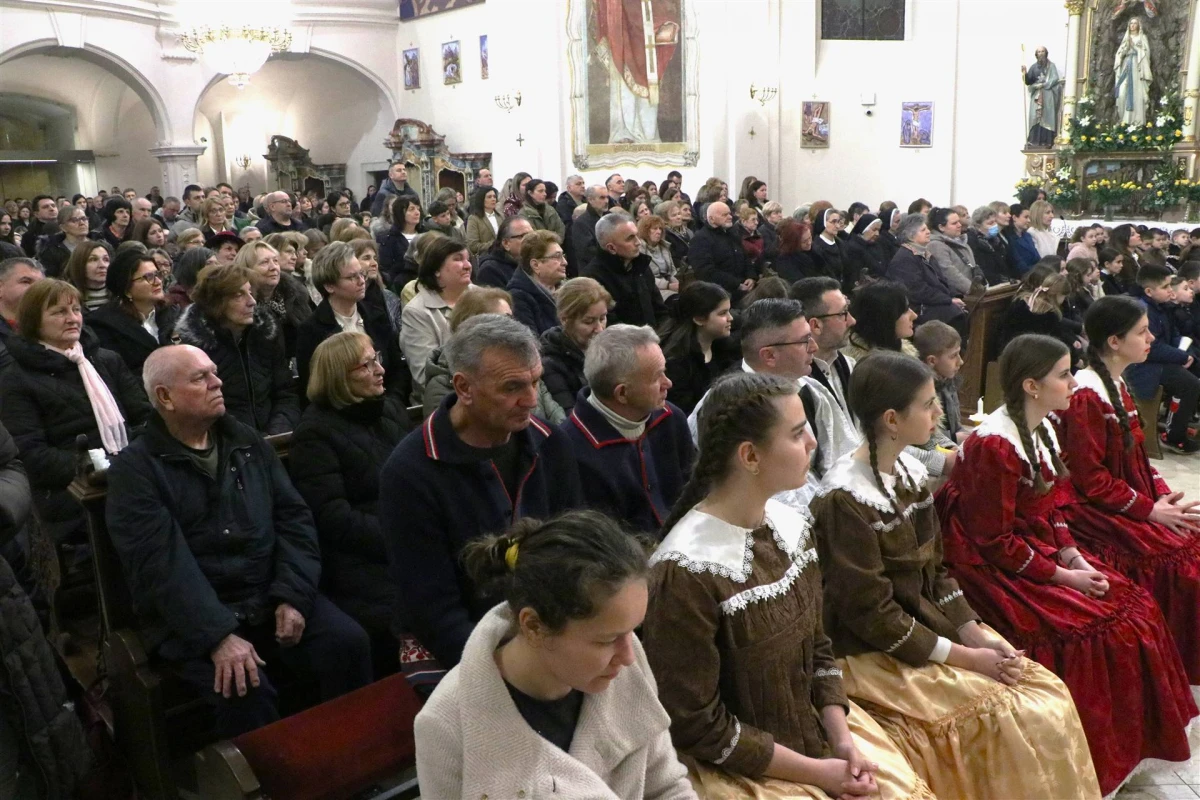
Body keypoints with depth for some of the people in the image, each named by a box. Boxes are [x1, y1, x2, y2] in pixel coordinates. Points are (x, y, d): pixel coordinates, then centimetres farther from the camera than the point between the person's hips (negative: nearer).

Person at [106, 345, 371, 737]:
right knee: (246, 687, -30)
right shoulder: (135, 469, -3)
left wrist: (292, 596, -8)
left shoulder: (249, 444, 13)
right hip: (192, 616, -4)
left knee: (349, 643, -18)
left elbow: (294, 519, 8)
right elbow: (161, 563, -15)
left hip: (271, 596, 4)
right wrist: (218, 635, -26)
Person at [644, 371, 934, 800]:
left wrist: (843, 739, -5)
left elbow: (817, 648, 8)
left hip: (820, 733, 6)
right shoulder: (686, 572, -25)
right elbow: (698, 726, -18)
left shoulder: (792, 525, -2)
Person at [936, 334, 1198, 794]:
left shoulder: (1042, 430, 7)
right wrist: (1062, 576, -17)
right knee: (1099, 628, -17)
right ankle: (1103, 763, 2)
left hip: (1043, 553, 9)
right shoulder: (994, 445, -23)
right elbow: (995, 541, -21)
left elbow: (1050, 510, 13)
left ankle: (1130, 745, 17)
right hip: (999, 572, -9)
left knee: (1135, 606, 3)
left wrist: (1074, 557, -3)